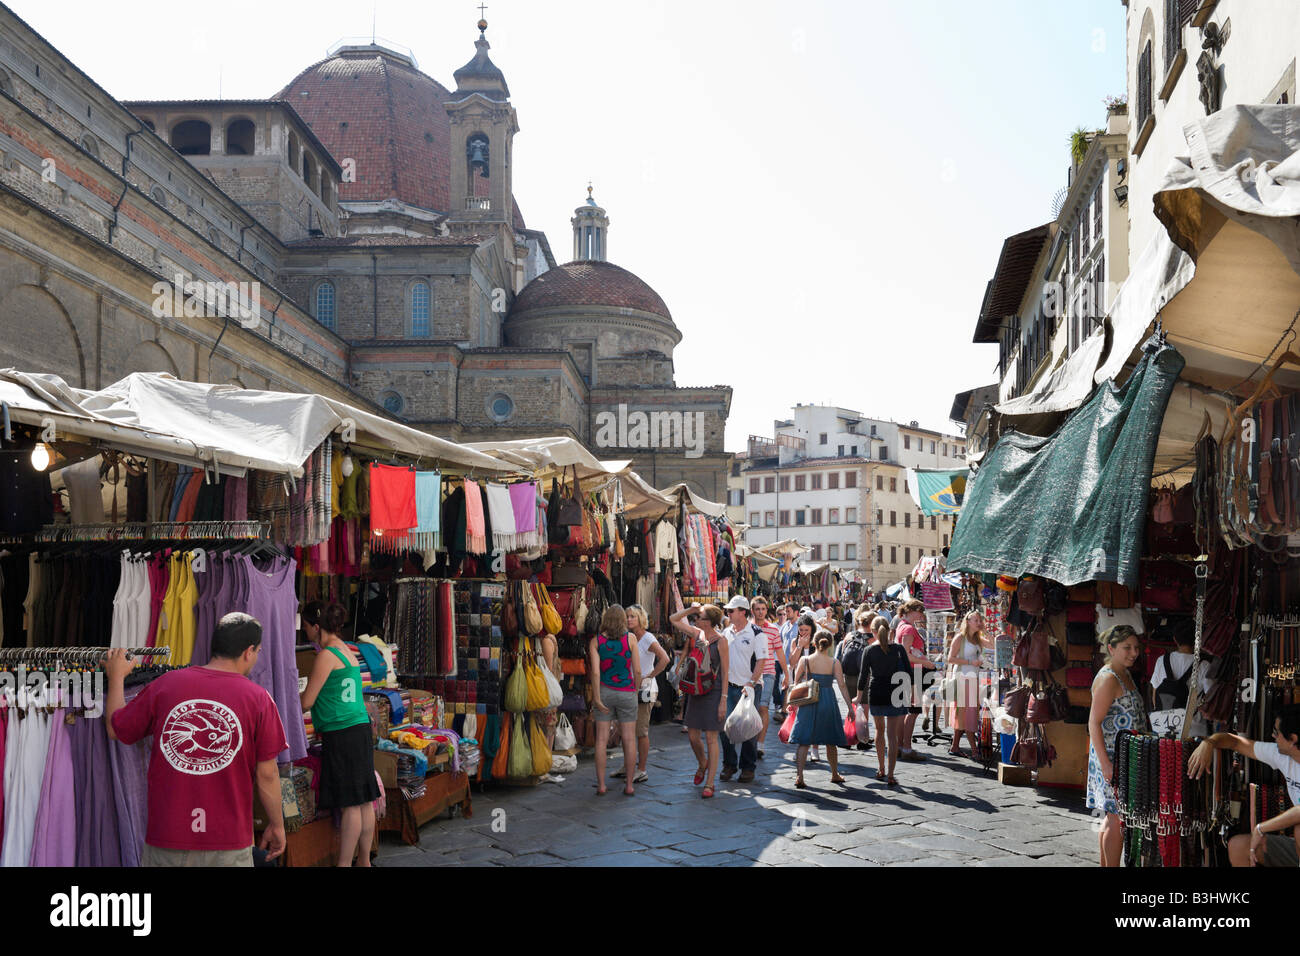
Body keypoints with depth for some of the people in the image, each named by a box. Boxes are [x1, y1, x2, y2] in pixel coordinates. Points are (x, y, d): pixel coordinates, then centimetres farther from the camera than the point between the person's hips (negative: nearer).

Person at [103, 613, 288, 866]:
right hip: (229, 839, -2)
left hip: (166, 837, 2)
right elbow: (266, 774, -6)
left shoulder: (163, 685, -2)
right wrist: (277, 826, 8)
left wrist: (116, 676, 27)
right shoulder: (258, 698, -7)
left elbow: (115, 730, 13)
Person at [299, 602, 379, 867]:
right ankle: (364, 860, 18)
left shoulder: (326, 655, -10)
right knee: (364, 800, 11)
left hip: (341, 735, -8)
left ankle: (344, 864, 1)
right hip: (360, 729, 9)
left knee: (350, 804, -5)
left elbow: (307, 702, -8)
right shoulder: (348, 651, 15)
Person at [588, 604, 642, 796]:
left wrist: (596, 698, -9)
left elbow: (595, 671, -10)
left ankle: (601, 785, 8)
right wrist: (635, 690, 11)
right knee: (629, 739, 7)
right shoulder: (630, 639, -3)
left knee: (601, 739, 6)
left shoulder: (596, 641, -2)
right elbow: (637, 671, -4)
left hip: (604, 691, 1)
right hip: (626, 692, -1)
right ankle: (629, 785, 11)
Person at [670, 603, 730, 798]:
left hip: (713, 693, -6)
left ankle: (709, 783, 6)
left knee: (711, 739, -1)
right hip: (695, 692, 6)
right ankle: (703, 764, 40)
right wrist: (690, 609, 0)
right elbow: (673, 620, 17)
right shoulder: (697, 634, 5)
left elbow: (725, 672, -11)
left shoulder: (720, 641, -11)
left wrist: (723, 700, -14)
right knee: (692, 736, 11)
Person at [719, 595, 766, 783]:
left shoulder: (756, 634, -7)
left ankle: (748, 767, 13)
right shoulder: (726, 633, 10)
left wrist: (751, 683, -19)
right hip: (729, 686, 5)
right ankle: (729, 765, 16)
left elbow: (761, 661, -10)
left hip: (749, 687, -5)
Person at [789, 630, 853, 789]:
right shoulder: (834, 663, -5)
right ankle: (835, 774, 31)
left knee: (803, 740, 3)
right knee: (830, 741, 16)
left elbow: (796, 682, 3)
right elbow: (842, 685, -5)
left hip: (808, 702, 0)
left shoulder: (805, 660, -4)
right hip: (828, 701, 0)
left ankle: (799, 775, -9)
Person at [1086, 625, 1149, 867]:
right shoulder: (1108, 679, -16)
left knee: (1113, 818, 13)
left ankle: (1105, 865, 21)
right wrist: (1105, 764, -23)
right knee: (1118, 819, -7)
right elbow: (1094, 724, -19)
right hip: (1112, 758, -9)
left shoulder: (1125, 674, 13)